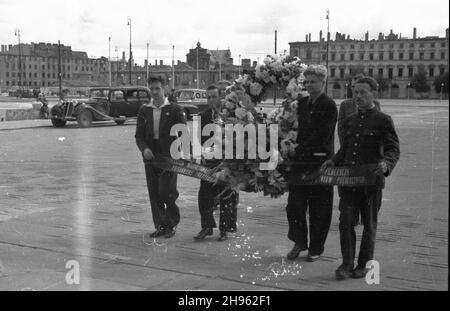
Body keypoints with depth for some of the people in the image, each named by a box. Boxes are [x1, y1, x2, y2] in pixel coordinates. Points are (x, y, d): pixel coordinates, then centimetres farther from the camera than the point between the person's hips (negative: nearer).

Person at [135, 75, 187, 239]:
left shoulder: (175, 109, 0)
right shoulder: (144, 110, 10)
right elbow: (139, 135, 8)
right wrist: (144, 149, -11)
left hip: (169, 156, -4)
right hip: (150, 157, 4)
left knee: (165, 192, -10)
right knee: (154, 194, 5)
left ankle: (172, 223, 13)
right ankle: (160, 226, 17)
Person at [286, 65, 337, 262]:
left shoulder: (329, 106, -7)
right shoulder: (302, 103, 12)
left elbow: (322, 136, -15)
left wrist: (299, 149, -19)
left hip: (320, 162, -5)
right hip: (300, 161, 5)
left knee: (318, 208, 5)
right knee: (294, 204, 4)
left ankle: (316, 248, 18)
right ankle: (299, 242, 21)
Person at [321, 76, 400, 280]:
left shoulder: (383, 120, -3)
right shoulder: (350, 120, 15)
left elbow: (393, 149, -8)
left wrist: (386, 163, -29)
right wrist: (334, 161, 6)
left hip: (371, 181, -4)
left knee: (369, 225, 8)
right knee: (346, 221, -3)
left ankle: (364, 265, 21)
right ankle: (347, 264, 6)